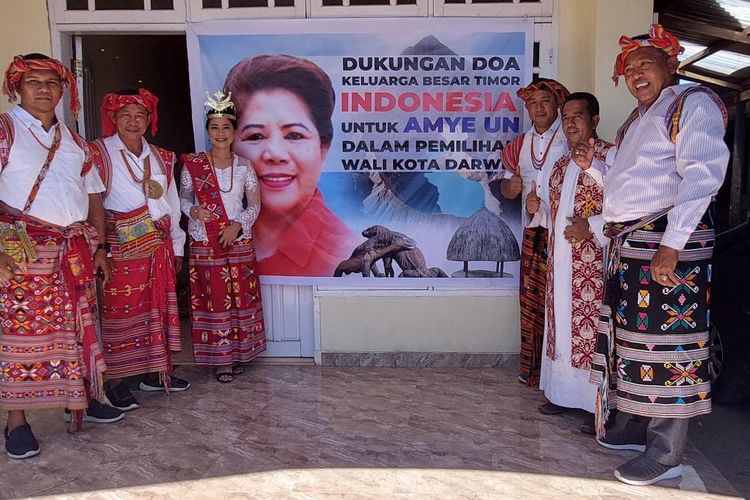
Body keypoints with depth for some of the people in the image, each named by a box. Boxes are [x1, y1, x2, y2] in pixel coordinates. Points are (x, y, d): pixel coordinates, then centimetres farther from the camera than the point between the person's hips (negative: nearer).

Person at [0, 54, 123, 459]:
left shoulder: (74, 142, 15)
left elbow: (94, 195, 19)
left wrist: (99, 247, 14)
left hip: (74, 250, 5)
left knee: (78, 327, 10)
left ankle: (80, 399, 25)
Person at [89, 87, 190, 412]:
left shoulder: (161, 158, 13)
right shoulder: (98, 153, -2)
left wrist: (176, 247, 16)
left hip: (159, 246, 5)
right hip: (120, 247, -5)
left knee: (158, 309, 8)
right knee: (120, 311, -3)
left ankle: (154, 373, 20)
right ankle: (116, 381, 7)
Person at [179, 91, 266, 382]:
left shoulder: (244, 166, 2)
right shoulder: (193, 165, 0)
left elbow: (254, 205, 4)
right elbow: (183, 199, 8)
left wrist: (237, 225, -12)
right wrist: (193, 211, -13)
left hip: (239, 241, 1)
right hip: (205, 243, -1)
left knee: (241, 296, 4)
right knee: (213, 298, 1)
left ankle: (238, 353, 19)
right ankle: (221, 358, 11)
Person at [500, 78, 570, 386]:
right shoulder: (520, 144, 16)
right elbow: (507, 185, 22)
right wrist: (510, 186, 0)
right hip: (533, 231, 5)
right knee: (530, 298, 7)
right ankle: (532, 370, 17)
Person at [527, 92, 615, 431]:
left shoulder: (610, 156, -6)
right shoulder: (563, 162, 17)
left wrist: (592, 226, -25)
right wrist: (537, 205, 5)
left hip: (593, 262, -7)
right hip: (560, 260, 8)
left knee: (592, 325, -6)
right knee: (562, 323, 12)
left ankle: (601, 405, 3)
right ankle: (565, 393, 24)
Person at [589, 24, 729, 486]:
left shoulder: (692, 103, -5)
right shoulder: (639, 118, 22)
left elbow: (703, 175, -18)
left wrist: (670, 245, -24)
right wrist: (613, 229, 13)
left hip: (667, 240, -9)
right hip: (628, 241, 9)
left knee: (665, 343, -5)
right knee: (633, 336, 14)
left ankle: (667, 453, 4)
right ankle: (638, 425, 28)